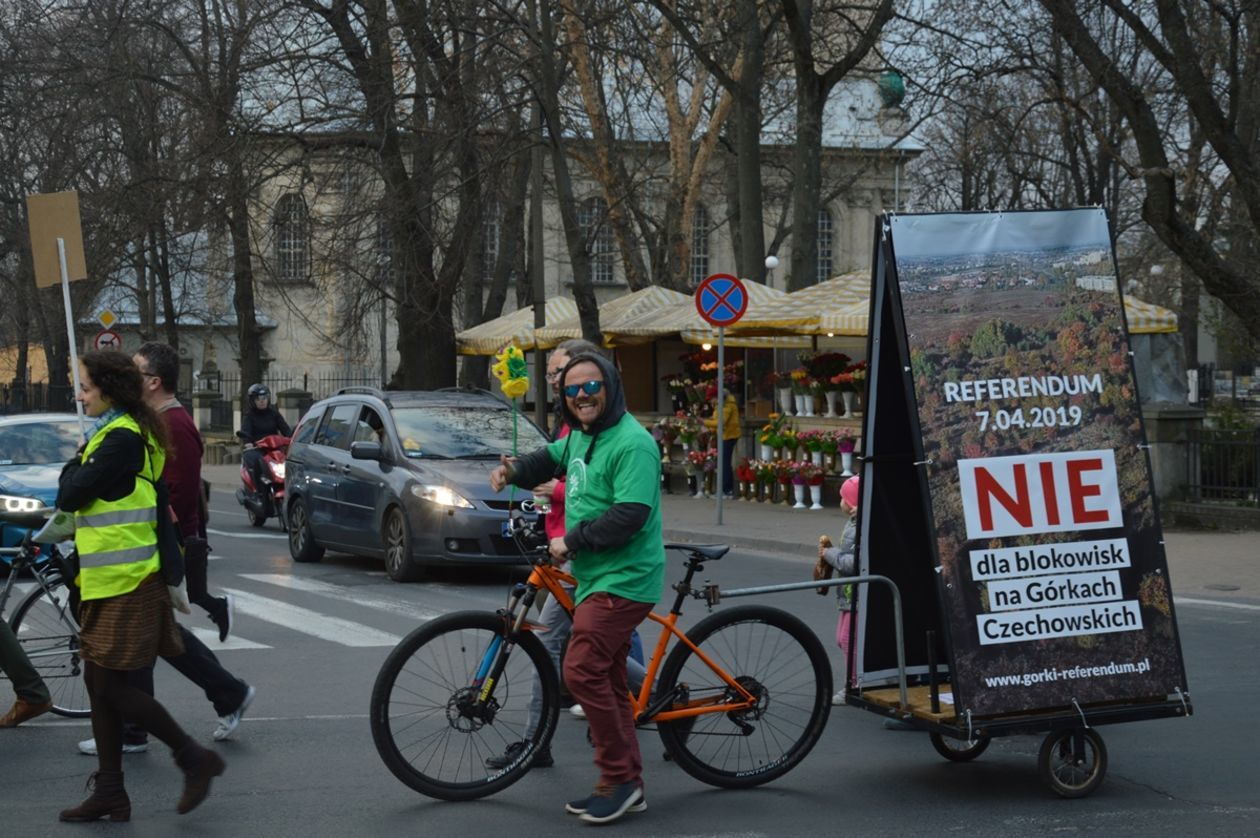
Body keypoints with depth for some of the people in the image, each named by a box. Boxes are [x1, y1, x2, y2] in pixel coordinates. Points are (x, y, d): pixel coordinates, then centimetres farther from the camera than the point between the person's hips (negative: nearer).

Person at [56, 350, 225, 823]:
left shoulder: (121, 439, -16)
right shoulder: (113, 433, 16)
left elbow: (70, 496, -17)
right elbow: (75, 499, 21)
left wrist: (74, 465, -1)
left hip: (126, 581, -10)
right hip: (105, 580, 10)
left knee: (110, 685, -7)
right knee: (99, 683, 10)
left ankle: (194, 759, 4)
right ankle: (109, 793, 15)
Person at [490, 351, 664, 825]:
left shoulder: (631, 443, -18)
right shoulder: (580, 436, 12)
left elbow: (630, 516, -26)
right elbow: (552, 458, 33)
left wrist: (571, 541, -19)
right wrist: (513, 472, 12)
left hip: (623, 579, -10)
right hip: (595, 577, 10)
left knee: (582, 671, -17)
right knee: (607, 681, 12)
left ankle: (619, 778, -7)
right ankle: (627, 786, 20)